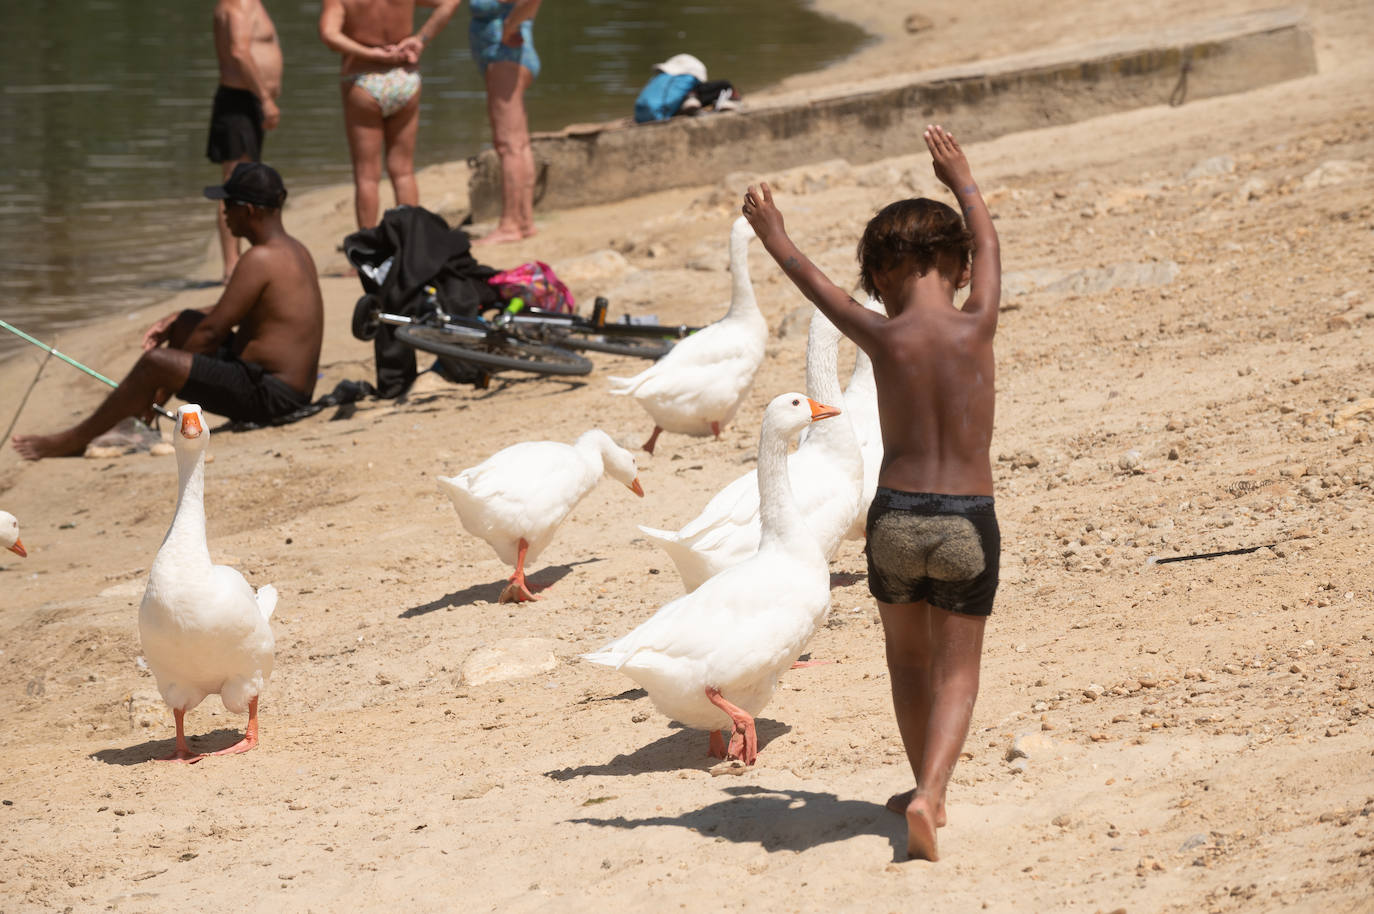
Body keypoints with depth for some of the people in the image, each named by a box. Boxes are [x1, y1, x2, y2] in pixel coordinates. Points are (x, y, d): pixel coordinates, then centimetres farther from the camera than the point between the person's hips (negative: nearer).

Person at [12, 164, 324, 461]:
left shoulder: (260, 260, -19)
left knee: (155, 362, -17)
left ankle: (75, 440, -4)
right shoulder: (294, 250, 12)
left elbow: (212, 330, -17)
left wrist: (166, 383, -7)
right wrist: (174, 321, 14)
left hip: (270, 395, -11)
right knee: (185, 323, 23)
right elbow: (230, 314, 23)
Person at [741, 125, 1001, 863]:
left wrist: (776, 241, 33)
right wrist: (962, 181, 33)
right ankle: (930, 792, -16)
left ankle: (929, 788, 33)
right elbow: (987, 250, 16)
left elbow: (817, 285, 13)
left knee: (907, 656, 23)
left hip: (897, 517, 1)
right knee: (956, 671, 6)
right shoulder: (977, 328, -5)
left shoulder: (882, 336, -6)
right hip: (968, 523, -1)